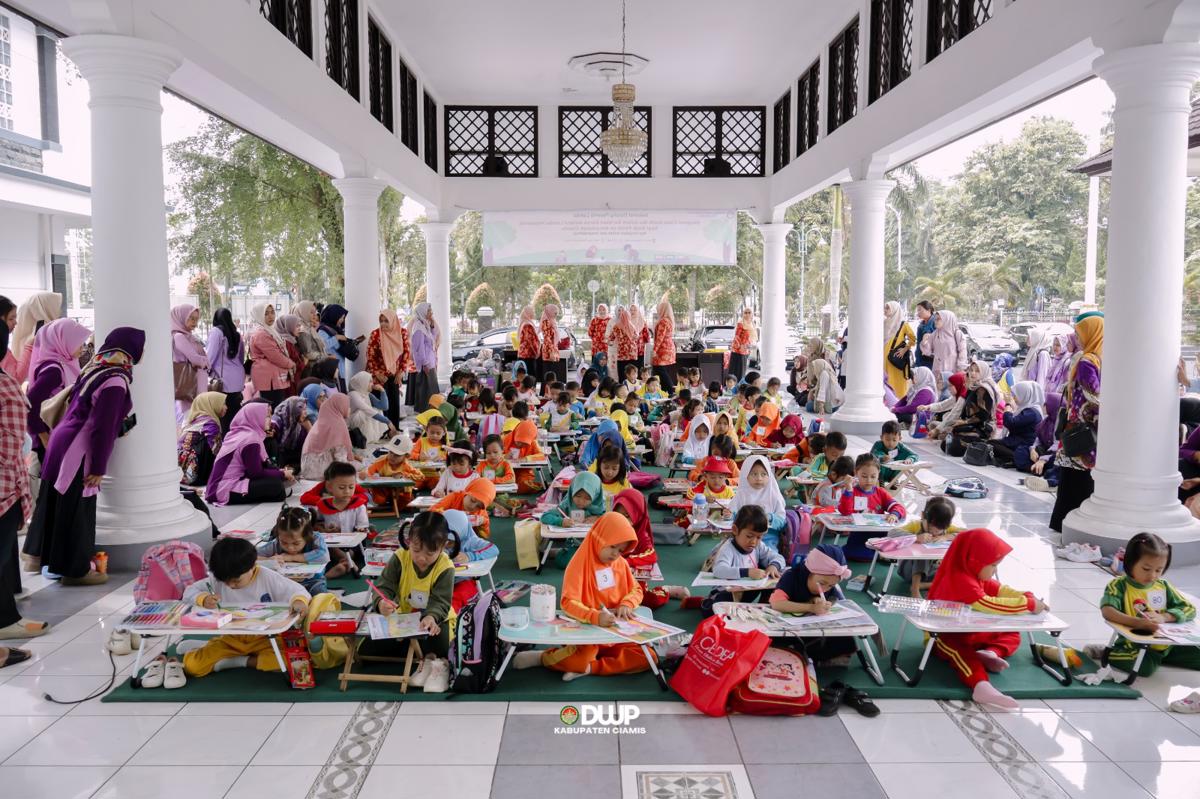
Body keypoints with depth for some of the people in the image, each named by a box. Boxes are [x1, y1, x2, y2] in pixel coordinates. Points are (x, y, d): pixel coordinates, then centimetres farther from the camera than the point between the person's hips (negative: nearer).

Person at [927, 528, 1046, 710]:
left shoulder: (975, 576, 8)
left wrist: (1028, 598, -11)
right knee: (960, 651, -41)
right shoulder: (961, 580, -28)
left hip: (973, 632, 10)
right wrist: (1028, 604, -30)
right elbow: (988, 604, -35)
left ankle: (990, 652, -20)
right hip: (948, 636, -10)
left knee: (1012, 635, 7)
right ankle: (981, 685, -63)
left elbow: (1000, 590, 7)